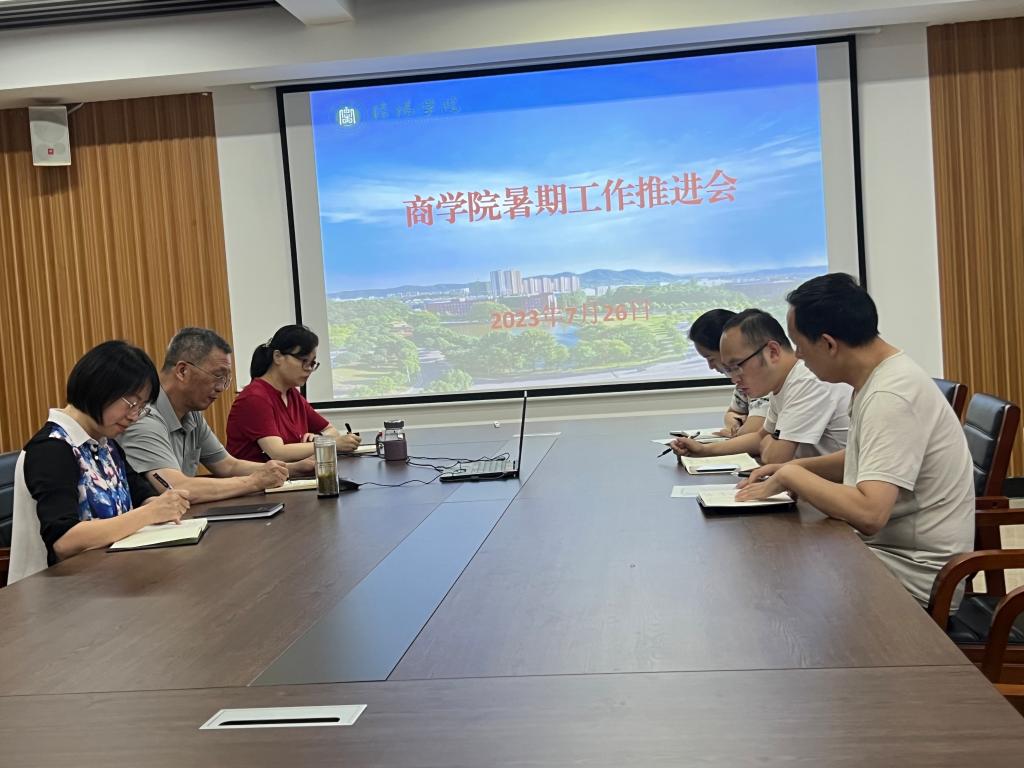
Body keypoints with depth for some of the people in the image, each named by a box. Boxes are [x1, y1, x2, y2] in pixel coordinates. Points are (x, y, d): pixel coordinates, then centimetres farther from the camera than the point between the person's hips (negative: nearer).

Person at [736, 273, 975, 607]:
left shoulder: (891, 397, -24)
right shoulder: (878, 376, 5)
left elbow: (869, 513, -33)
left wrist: (791, 476, -18)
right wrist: (794, 467, 7)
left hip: (916, 575, -8)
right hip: (890, 547, 8)